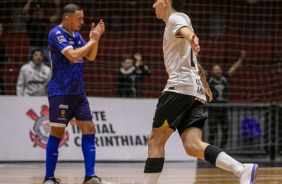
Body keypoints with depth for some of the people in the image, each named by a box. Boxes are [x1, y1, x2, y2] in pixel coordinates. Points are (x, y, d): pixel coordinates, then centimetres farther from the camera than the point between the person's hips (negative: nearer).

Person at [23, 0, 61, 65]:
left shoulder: (44, 20, 15)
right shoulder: (30, 20, -1)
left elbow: (56, 16, 22)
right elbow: (24, 12, -19)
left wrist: (57, 5, 10)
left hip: (44, 48, 6)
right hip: (34, 48, -6)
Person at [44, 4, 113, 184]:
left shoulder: (76, 35, 14)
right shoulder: (56, 34, -12)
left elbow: (91, 56, 17)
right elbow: (73, 55, -23)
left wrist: (96, 38, 2)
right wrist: (92, 40, -14)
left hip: (78, 92, 8)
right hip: (61, 92, -8)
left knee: (89, 130, 1)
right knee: (57, 132, -4)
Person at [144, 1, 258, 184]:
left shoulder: (176, 18, 2)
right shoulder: (173, 25, 31)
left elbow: (186, 30, -25)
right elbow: (195, 63, 43)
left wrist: (191, 38, -49)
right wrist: (205, 86, 57)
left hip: (180, 87, -8)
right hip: (196, 92, 8)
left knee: (155, 139, -3)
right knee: (192, 145, -9)